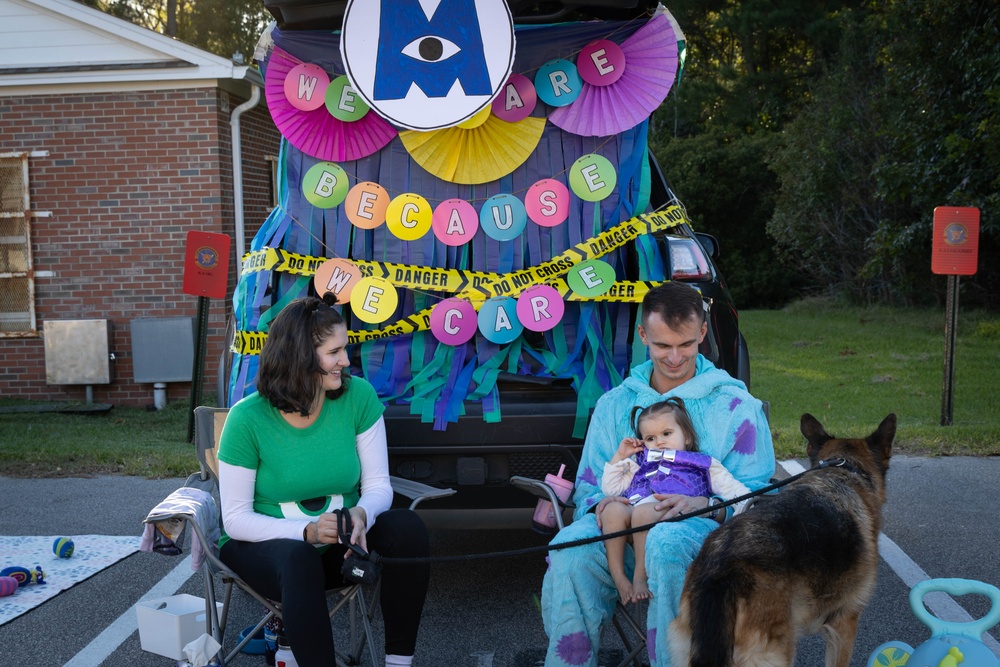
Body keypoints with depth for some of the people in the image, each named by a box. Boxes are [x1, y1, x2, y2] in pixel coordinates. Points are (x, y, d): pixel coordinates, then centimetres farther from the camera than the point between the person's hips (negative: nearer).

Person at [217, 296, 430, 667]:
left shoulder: (358, 396, -11)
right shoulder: (248, 418, -17)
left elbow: (378, 485, -6)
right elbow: (235, 518, -14)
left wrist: (361, 515, -30)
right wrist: (306, 531, -29)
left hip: (339, 541, 3)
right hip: (263, 544, -3)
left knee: (407, 528, -24)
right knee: (298, 560, -37)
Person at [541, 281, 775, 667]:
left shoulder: (735, 405, 12)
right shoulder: (614, 404, 21)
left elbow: (756, 493, 6)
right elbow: (588, 484, 20)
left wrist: (707, 505, -16)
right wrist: (599, 504, -6)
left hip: (704, 529, -2)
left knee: (666, 543, -39)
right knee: (569, 548, -32)